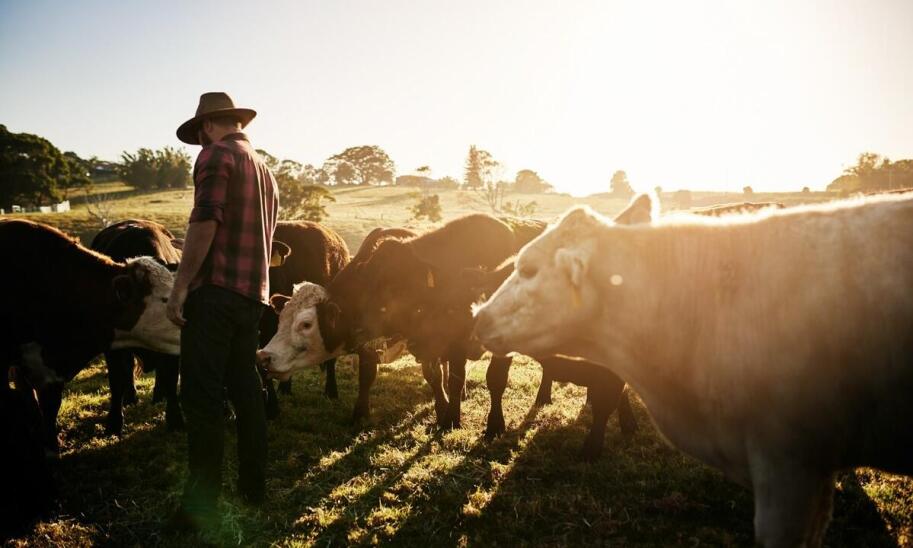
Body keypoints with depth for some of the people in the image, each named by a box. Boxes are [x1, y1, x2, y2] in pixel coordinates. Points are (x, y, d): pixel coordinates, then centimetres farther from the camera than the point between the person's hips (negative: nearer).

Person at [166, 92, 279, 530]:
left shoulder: (216, 154, -5)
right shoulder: (264, 169, 22)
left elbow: (205, 222, -16)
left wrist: (180, 286, -15)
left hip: (215, 288, -8)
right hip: (253, 293, 8)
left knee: (202, 396, -5)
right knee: (245, 388, 14)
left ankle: (201, 504, -3)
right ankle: (252, 485, 21)